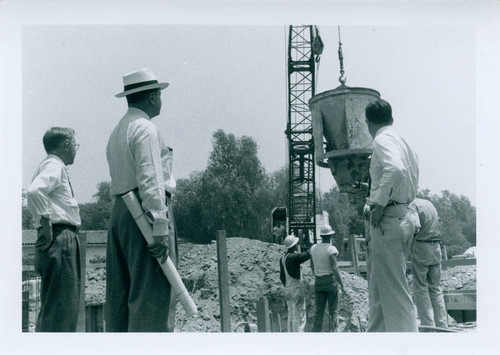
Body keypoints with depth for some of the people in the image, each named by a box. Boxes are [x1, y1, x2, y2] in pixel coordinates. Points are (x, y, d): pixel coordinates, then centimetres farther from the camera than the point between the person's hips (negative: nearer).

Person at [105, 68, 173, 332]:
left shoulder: (117, 131, 22)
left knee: (118, 292, 8)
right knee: (149, 292, -11)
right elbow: (150, 180, -17)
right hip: (144, 211, -9)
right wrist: (160, 227, -21)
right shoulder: (145, 128, -7)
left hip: (118, 210, 9)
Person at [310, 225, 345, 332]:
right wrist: (342, 285, -14)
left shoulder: (314, 248, 5)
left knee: (319, 311, 9)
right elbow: (334, 268, -18)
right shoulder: (331, 249, -13)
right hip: (331, 281, -5)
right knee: (333, 311, 2)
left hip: (318, 282, 5)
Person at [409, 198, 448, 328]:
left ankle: (428, 324, -6)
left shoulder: (413, 205, -7)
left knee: (421, 288, -2)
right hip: (436, 246, 7)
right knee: (435, 288, 12)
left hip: (421, 246, -7)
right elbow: (439, 225, 19)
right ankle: (442, 325, 9)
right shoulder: (429, 203, 17)